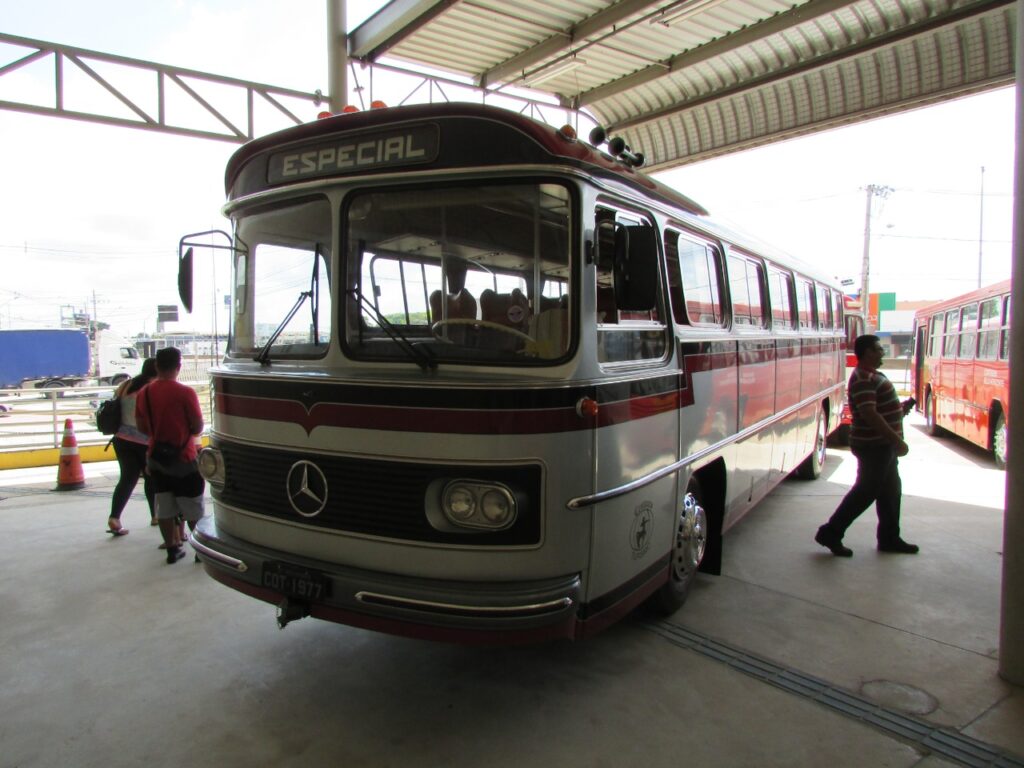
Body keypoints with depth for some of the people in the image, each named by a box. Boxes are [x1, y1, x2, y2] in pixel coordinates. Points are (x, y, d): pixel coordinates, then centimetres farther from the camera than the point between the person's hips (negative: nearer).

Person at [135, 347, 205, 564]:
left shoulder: (144, 393, 0)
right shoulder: (185, 392, -17)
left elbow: (142, 426, 8)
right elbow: (198, 427, -13)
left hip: (156, 457, 5)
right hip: (183, 457, -5)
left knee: (164, 508, 12)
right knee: (193, 509, 6)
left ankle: (172, 549, 19)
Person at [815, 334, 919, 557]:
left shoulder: (872, 375, 15)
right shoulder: (863, 378, -19)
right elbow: (869, 414, -28)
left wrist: (900, 408, 8)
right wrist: (896, 439, -27)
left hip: (884, 445, 10)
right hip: (873, 446, -10)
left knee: (891, 491, 16)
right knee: (866, 491, -4)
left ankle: (889, 538, 27)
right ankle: (830, 533, 2)